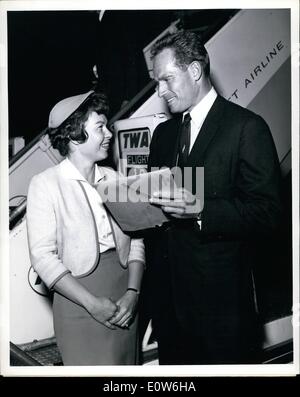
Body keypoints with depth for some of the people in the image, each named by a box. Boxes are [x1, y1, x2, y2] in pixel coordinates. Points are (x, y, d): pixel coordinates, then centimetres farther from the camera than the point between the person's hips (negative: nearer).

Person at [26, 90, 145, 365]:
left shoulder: (113, 178, 7)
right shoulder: (46, 184, -7)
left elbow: (135, 239, 4)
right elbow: (43, 256, -12)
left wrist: (133, 292, -9)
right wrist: (92, 303, -15)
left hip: (124, 303, 4)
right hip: (79, 304, -4)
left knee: (127, 365, 14)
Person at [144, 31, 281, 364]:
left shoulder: (246, 127, -9)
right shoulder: (163, 132, 14)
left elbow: (267, 212, -15)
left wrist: (201, 210, -26)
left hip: (220, 293, -6)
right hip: (166, 289, 6)